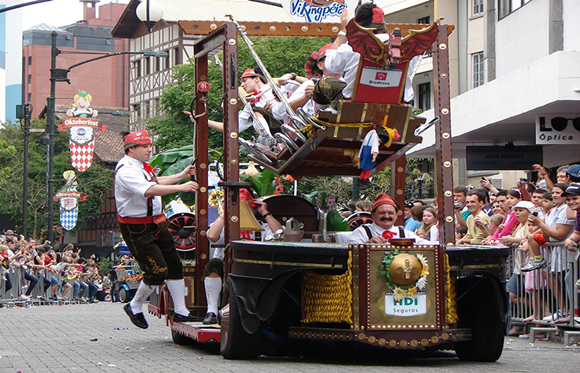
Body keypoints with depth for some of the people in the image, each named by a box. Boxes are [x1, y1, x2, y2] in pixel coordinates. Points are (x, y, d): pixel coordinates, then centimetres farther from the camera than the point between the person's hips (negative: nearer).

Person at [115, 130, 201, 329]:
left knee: (174, 265, 8)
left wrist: (181, 175, 26)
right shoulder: (126, 170, -21)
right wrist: (181, 187, -41)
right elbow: (150, 190, -36)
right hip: (137, 229, -10)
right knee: (157, 271, -10)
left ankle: (180, 311, 16)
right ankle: (134, 307, 12)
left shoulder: (142, 166, 11)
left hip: (157, 223, 10)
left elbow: (156, 182, 32)